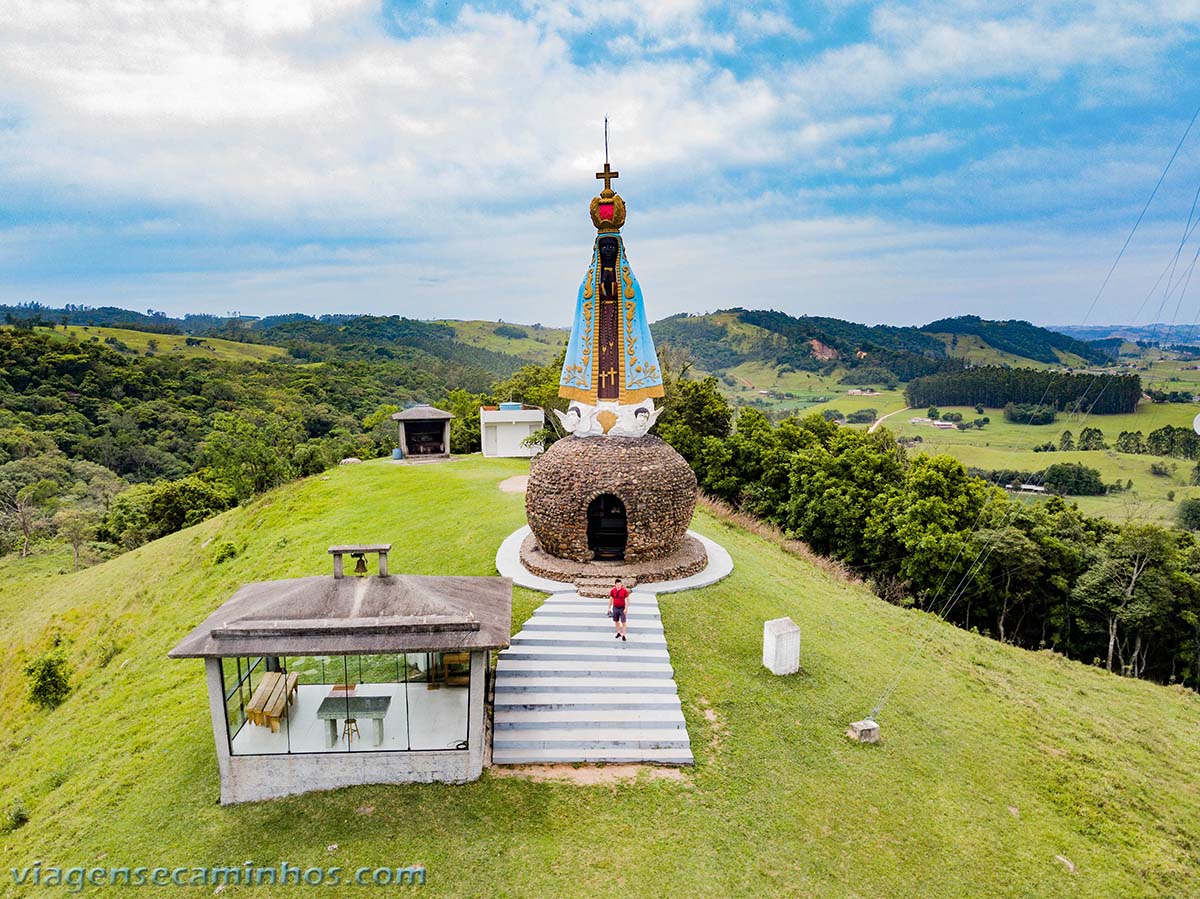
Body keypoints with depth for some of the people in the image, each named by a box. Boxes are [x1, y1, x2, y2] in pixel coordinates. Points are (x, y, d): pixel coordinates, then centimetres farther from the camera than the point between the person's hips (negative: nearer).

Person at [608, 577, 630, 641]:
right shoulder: (612, 591, -4)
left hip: (622, 608, -3)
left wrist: (626, 608, -15)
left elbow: (627, 600, -9)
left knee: (623, 622, -2)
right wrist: (609, 608, 7)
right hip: (615, 608, 3)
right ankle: (618, 633, 32)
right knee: (616, 621, 14)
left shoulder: (625, 591, -13)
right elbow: (610, 600, 6)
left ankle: (623, 635, 4)